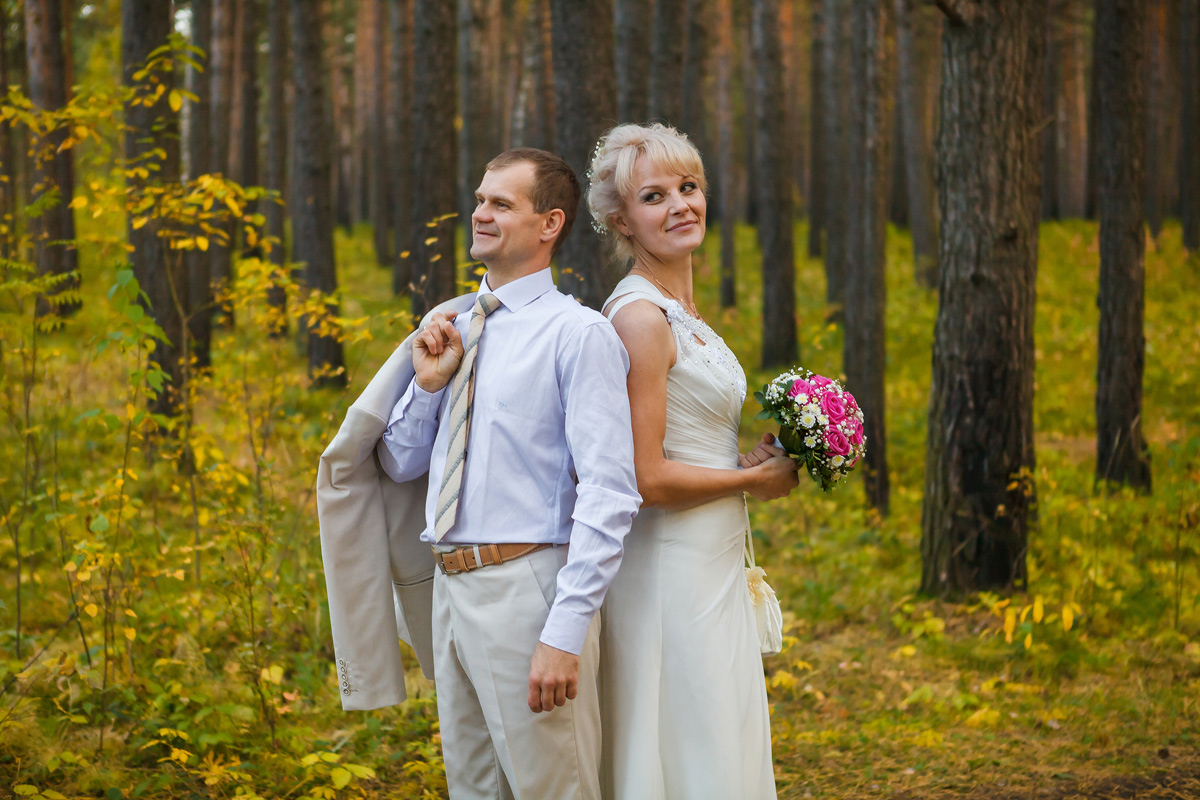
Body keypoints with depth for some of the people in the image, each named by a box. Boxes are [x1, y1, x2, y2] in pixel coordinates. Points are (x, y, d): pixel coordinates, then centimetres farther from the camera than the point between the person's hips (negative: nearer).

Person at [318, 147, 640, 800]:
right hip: (450, 588, 7)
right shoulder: (452, 327, 12)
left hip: (526, 589, -7)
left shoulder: (578, 333, -10)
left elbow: (609, 495, -16)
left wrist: (565, 632, -21)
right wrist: (427, 383, 1)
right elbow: (398, 466, 19)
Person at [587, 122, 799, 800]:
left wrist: (753, 457, 7)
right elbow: (647, 478, -21)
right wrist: (756, 479, -9)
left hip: (714, 563, 10)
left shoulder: (682, 311, 13)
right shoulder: (639, 317, -16)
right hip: (674, 569, -10)